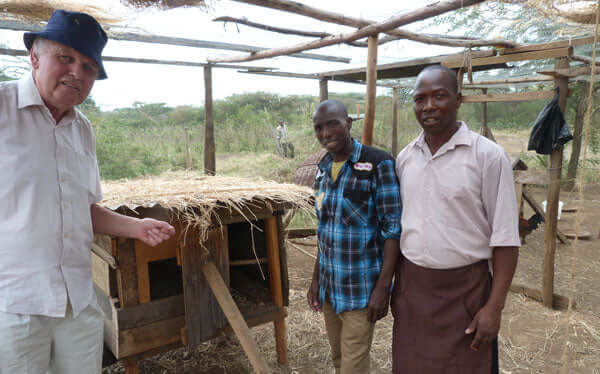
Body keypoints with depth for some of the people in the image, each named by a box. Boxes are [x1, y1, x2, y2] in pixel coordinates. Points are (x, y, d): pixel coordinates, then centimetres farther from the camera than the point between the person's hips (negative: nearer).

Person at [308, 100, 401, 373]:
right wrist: (316, 278, 12)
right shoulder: (324, 167, 5)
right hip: (329, 284, 6)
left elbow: (393, 227, -14)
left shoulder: (378, 164, -15)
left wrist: (383, 286, -17)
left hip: (362, 287, -6)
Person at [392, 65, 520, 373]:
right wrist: (393, 285, 10)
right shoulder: (405, 157, 4)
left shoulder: (488, 156, -10)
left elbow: (505, 239, -10)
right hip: (410, 287, 4)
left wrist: (494, 307, -12)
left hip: (464, 290, -4)